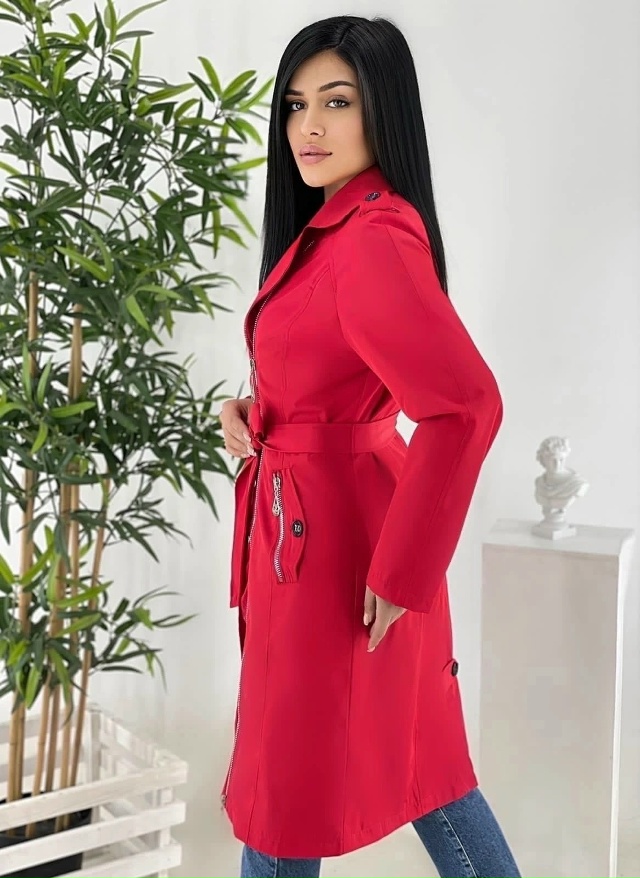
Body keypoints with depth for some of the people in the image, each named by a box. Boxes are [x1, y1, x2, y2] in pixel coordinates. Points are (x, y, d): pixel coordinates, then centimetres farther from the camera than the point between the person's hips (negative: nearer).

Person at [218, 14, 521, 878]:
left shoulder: (374, 239, -20)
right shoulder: (329, 226, 11)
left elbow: (468, 404, -28)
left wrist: (400, 571, -23)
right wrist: (253, 412, 2)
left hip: (330, 539, -10)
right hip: (324, 524, 10)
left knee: (292, 787, 9)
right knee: (410, 759, 21)